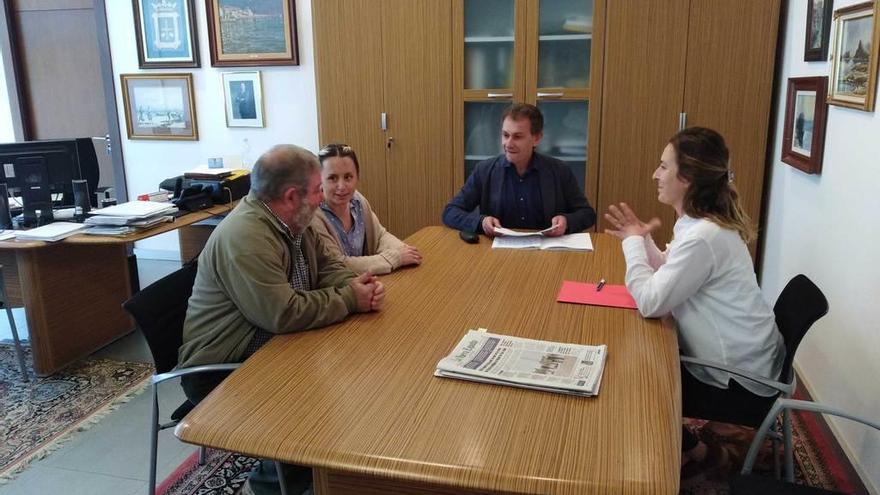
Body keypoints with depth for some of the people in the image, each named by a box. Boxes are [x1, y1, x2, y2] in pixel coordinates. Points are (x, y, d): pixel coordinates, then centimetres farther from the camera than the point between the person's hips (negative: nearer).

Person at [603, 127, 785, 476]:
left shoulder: (703, 237, -31)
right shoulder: (701, 222, 2)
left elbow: (650, 302, -27)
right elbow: (668, 273, 13)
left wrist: (633, 242, -15)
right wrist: (641, 239, -2)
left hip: (737, 379, -9)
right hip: (733, 358, 9)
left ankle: (695, 452, 24)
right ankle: (686, 448, 31)